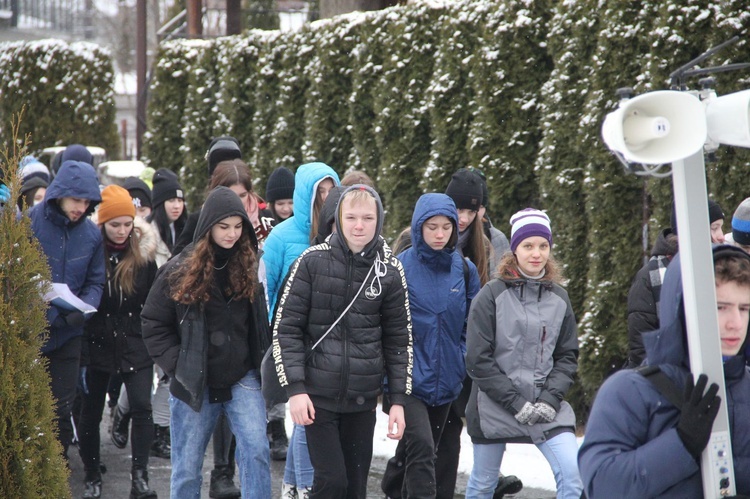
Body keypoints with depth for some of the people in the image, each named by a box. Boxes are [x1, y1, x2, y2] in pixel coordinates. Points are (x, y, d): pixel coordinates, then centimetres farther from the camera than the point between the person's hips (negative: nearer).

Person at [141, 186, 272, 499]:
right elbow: (153, 325, -2)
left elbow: (259, 325, 12)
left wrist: (262, 364, 2)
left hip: (242, 379, 1)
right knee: (187, 467, 7)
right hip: (194, 385, -1)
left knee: (256, 449, -17)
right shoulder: (180, 270, -6)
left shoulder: (248, 267, 2)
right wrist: (178, 366, -9)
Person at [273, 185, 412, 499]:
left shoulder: (389, 271, 3)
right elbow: (286, 328, -3)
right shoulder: (313, 262, -4)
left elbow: (398, 340, 8)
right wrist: (295, 388, -10)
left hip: (362, 399, 2)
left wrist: (398, 399, 3)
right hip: (318, 395, -2)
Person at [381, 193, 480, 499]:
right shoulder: (400, 267, -9)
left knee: (420, 449, 17)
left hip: (446, 379, 5)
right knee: (421, 446, -20)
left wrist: (464, 360, 3)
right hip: (409, 378, -5)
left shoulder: (465, 270, 2)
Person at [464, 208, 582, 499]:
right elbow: (478, 360, -8)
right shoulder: (492, 296, -5)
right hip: (494, 406, -2)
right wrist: (514, 402, -13)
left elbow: (568, 355, 9)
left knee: (574, 472, -16)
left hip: (546, 407, 2)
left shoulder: (559, 299, 7)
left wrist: (551, 398, -7)